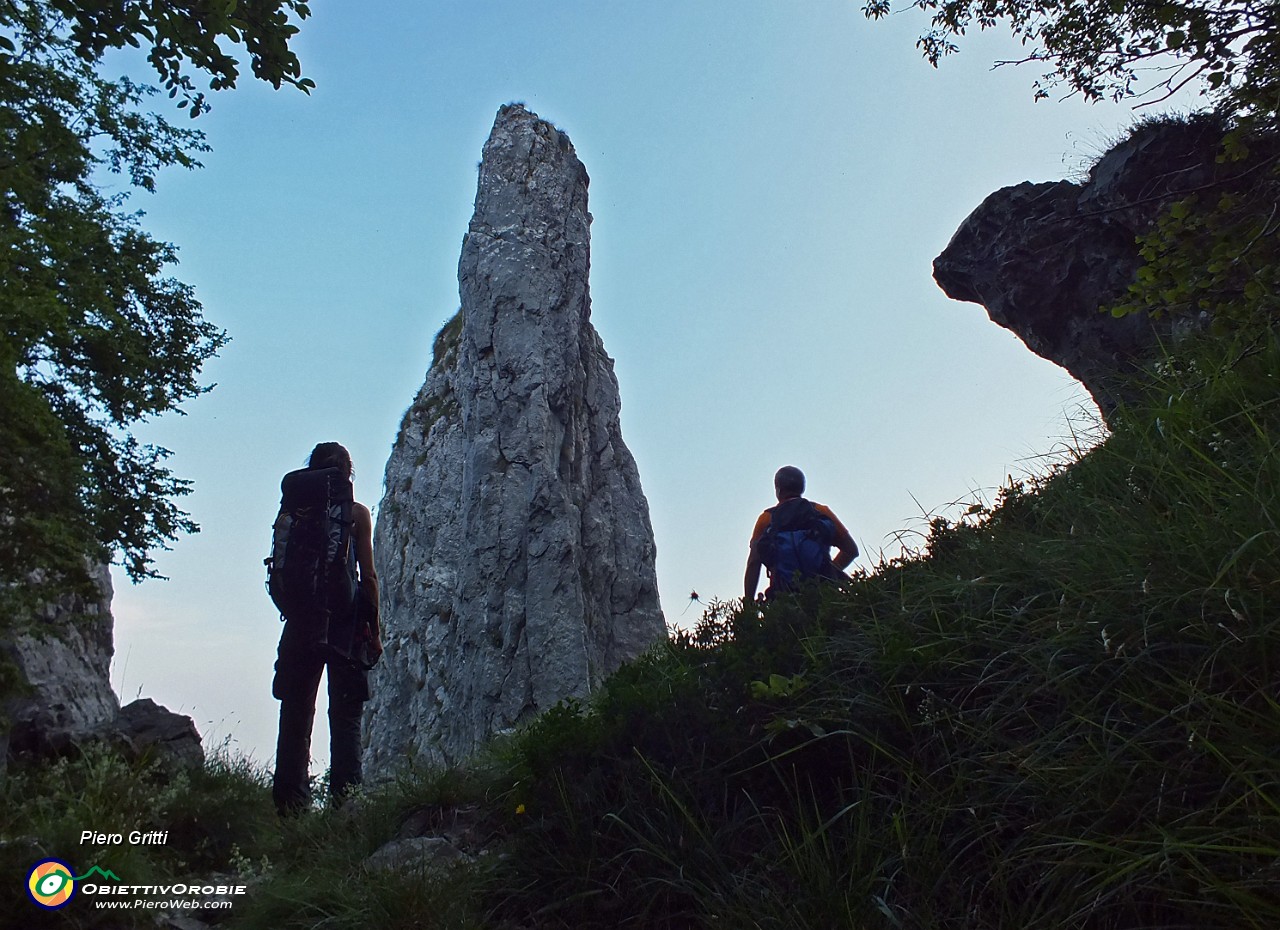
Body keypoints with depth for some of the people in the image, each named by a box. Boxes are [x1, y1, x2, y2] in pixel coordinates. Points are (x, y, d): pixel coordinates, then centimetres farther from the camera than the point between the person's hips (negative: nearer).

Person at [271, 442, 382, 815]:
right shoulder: (357, 513, -1)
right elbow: (368, 575, -3)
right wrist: (374, 630, 1)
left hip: (301, 621, 2)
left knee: (296, 714, 10)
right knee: (346, 716, 4)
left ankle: (290, 803, 9)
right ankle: (343, 799, -1)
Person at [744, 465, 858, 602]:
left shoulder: (766, 519, 12)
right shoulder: (822, 511, 13)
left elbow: (753, 563, 4)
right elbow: (851, 549, 10)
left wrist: (748, 603, 5)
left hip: (784, 595, 0)